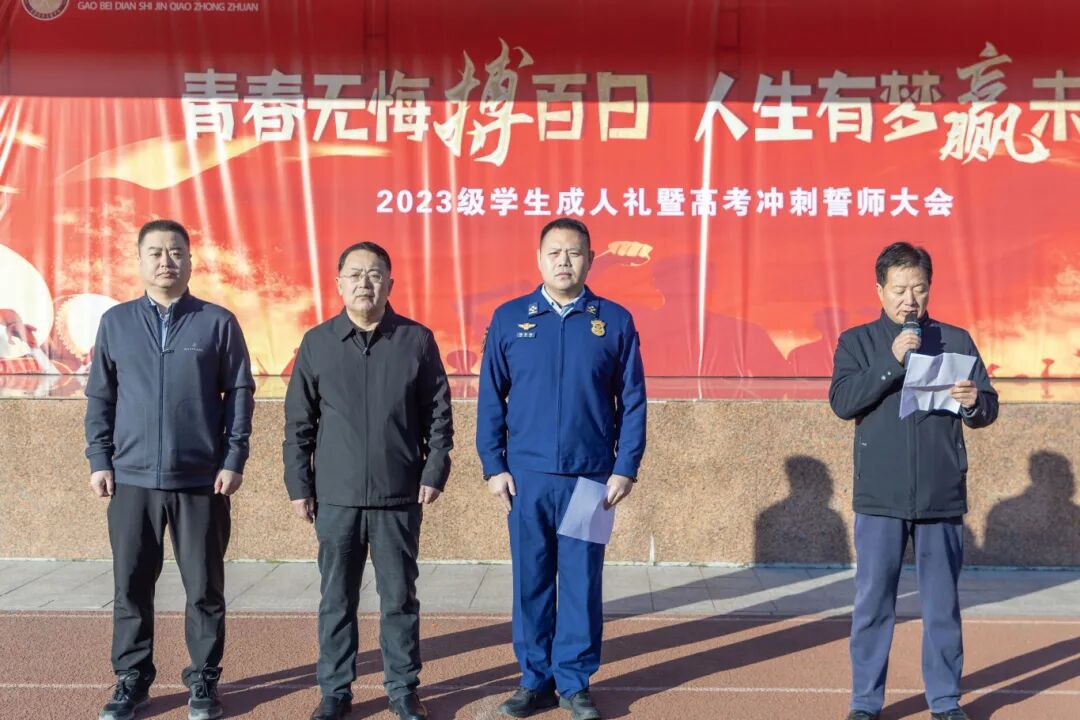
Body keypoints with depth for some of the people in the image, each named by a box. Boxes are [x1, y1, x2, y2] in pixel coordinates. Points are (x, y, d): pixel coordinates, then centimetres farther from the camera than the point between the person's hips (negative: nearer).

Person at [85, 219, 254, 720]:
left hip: (202, 480, -1)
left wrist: (234, 460, -4)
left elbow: (240, 393, 2)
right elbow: (100, 397, 9)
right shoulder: (115, 323, 6)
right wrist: (99, 460, 2)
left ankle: (204, 680, 19)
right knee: (131, 587, 7)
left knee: (205, 588, 6)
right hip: (132, 479, 1)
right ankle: (132, 679, 21)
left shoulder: (218, 322, 1)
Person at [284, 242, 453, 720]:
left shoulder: (417, 340, 1)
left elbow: (439, 414, 4)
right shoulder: (316, 343, 2)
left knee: (400, 597, 8)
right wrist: (299, 485, 2)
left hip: (399, 498, 0)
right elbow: (298, 423, 5)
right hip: (335, 498, 1)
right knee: (336, 600, 9)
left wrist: (434, 472, -3)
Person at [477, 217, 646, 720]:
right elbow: (490, 398, 5)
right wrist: (493, 466, -1)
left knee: (582, 581, 5)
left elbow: (632, 401, 3)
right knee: (531, 580, 7)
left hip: (591, 479, 0)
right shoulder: (509, 319, 4)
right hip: (527, 477, 1)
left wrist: (626, 468, -3)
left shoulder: (614, 321, 2)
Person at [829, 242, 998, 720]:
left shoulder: (956, 341, 7)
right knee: (872, 604, 4)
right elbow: (841, 401, -10)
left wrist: (974, 403, -18)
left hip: (943, 498, 1)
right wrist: (892, 361, -18)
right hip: (880, 498, -1)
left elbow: (988, 408, 5)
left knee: (943, 605, 9)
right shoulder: (857, 342, 4)